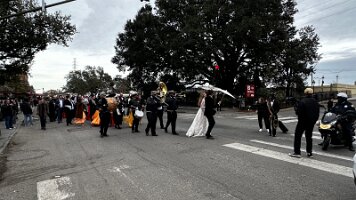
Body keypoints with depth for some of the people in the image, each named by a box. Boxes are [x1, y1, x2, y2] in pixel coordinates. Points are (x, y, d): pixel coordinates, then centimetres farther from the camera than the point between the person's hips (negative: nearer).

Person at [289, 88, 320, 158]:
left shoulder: (302, 101, -18)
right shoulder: (315, 102, 3)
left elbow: (298, 112, -18)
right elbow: (317, 112, 9)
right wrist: (314, 120, 17)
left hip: (303, 121, -6)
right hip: (311, 121, 6)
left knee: (298, 136, 2)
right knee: (309, 136, 16)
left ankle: (297, 152, 2)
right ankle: (309, 152, 21)